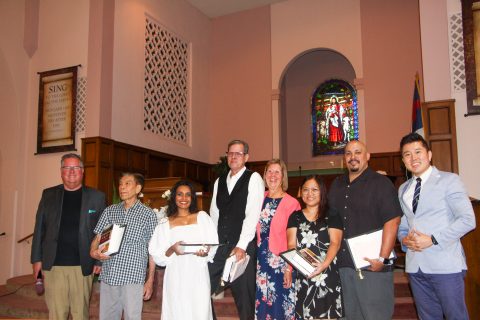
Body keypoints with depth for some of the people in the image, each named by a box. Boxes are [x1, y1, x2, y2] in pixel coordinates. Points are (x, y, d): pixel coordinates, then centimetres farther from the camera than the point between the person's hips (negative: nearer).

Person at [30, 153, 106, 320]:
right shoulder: (48, 194, 9)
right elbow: (39, 229, 9)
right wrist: (36, 259, 4)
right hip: (53, 264, 1)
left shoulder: (96, 196, 4)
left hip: (83, 266, -1)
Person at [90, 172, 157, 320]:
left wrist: (150, 280, 0)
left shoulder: (148, 214, 1)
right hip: (108, 275, 3)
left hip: (133, 277, -3)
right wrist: (94, 252, -12)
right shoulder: (109, 211, 10)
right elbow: (97, 238, 11)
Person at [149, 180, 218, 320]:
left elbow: (214, 246, 4)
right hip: (176, 278, 0)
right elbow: (157, 256, 3)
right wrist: (172, 249, -15)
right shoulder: (165, 223, 8)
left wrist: (206, 252, -16)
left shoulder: (202, 217, 9)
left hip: (198, 277, 0)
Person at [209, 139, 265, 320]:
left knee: (244, 292, 1)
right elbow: (214, 214, 13)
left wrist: (241, 246, -15)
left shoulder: (253, 178, -2)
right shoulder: (219, 181, 16)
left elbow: (253, 214, -10)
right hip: (220, 245, 5)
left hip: (243, 247, -5)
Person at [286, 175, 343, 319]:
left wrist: (324, 264, -22)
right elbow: (291, 245, 6)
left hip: (327, 274, -2)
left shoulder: (332, 215, 5)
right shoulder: (295, 217, 13)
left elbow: (335, 243, -5)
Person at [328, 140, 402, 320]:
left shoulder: (381, 183, -6)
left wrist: (383, 258, -19)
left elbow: (392, 221, -14)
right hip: (343, 264, 6)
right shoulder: (337, 184, 14)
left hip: (372, 264, -6)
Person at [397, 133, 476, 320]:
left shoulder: (448, 180, -3)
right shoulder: (403, 189, 15)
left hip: (445, 264, -5)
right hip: (415, 266, 5)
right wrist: (404, 238, -3)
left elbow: (467, 220, -11)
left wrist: (432, 240, -16)